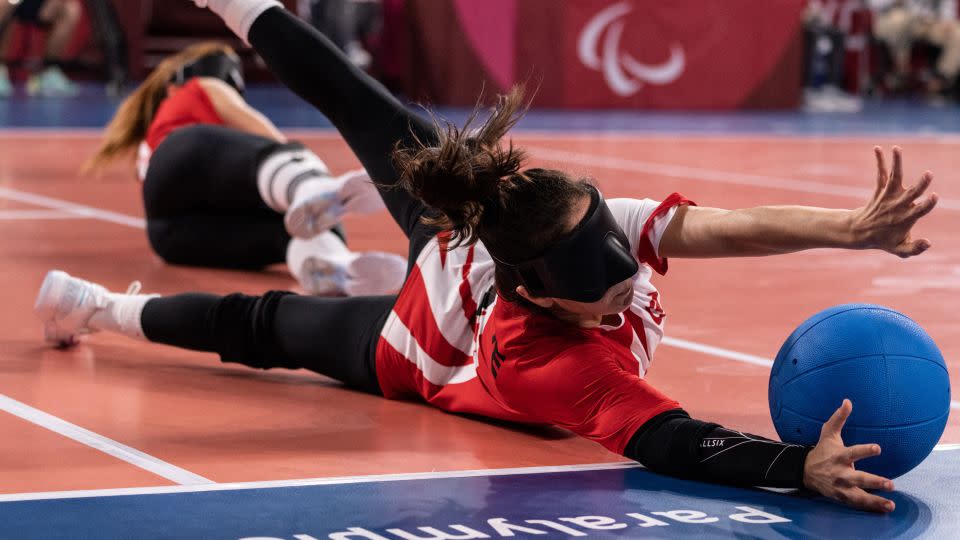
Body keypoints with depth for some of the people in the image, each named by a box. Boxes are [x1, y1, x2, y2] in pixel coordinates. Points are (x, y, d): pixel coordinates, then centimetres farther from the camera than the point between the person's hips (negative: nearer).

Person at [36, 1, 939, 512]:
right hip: (417, 349, -4)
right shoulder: (558, 370, -52)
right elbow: (669, 443, -60)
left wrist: (855, 227, -67)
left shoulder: (587, 221, -43)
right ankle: (96, 307, 44)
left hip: (459, 236, 4)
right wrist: (803, 466, -74)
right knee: (265, 327, 21)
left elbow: (726, 228, -52)